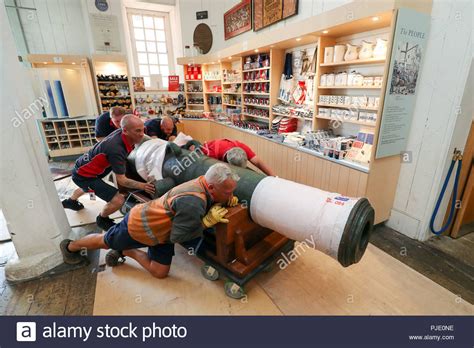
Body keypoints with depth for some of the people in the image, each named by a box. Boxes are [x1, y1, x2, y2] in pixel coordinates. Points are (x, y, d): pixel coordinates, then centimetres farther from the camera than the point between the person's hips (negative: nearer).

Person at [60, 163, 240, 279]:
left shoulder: (204, 182, -17)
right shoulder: (192, 202, -41)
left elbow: (210, 201, 5)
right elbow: (177, 237, -30)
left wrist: (228, 200, -15)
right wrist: (206, 221, -32)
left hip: (159, 230, 7)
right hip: (139, 224, -7)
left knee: (159, 272, 11)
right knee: (105, 241, 22)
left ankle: (126, 251, 28)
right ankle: (70, 246, 52)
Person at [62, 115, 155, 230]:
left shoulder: (121, 132, -16)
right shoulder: (116, 149, -37)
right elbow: (121, 180, -30)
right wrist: (142, 186, -39)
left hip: (83, 166, 9)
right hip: (83, 175, -9)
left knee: (87, 187, 41)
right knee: (118, 200, -20)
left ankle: (71, 201, 73)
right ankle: (102, 219, 12)